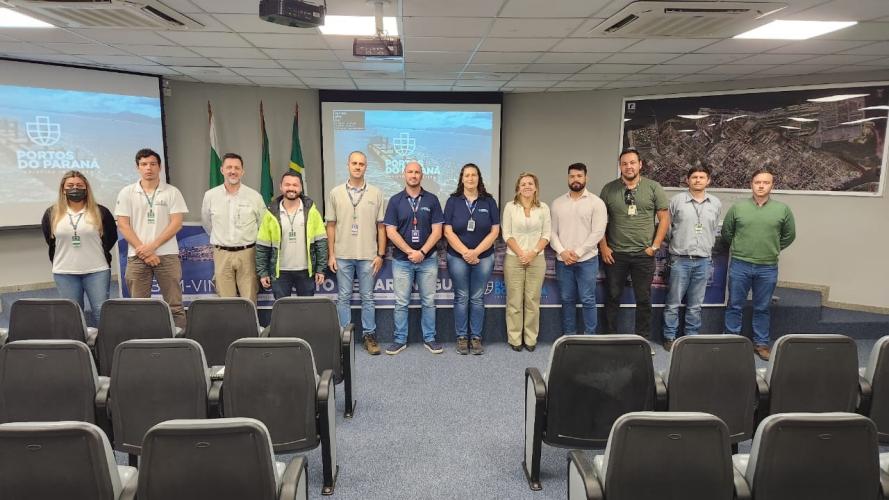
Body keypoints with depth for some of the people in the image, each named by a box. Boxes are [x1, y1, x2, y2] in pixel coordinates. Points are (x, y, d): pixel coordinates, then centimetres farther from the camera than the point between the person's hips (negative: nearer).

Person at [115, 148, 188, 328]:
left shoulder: (172, 192, 4)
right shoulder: (127, 193, 7)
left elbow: (176, 223, -3)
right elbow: (123, 225, 1)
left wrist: (152, 246, -11)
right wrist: (144, 252, -8)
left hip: (167, 255, -1)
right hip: (137, 256, 1)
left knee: (175, 305, -1)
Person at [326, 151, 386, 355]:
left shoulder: (376, 193, 3)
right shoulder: (335, 193, 4)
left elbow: (381, 226, 3)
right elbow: (331, 226, 5)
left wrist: (380, 254, -2)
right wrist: (331, 254, 0)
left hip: (368, 256, 0)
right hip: (342, 255, 1)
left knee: (367, 298, 7)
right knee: (343, 298, 8)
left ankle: (370, 335, 17)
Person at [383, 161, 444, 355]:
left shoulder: (432, 200, 3)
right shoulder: (395, 200, 2)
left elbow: (437, 231, -2)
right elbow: (391, 231, -4)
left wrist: (422, 252, -12)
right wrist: (410, 252, -11)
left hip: (428, 259, 1)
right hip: (402, 260, 0)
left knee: (429, 301, 7)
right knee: (401, 303, 5)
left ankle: (429, 338, 19)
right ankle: (400, 339, 16)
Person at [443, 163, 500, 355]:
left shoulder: (489, 201, 3)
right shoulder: (453, 201, 1)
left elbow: (494, 231, -1)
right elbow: (448, 231, -4)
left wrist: (476, 252, -11)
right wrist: (465, 252, -12)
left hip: (483, 257, 1)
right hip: (458, 257, 0)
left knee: (477, 299, 6)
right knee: (461, 298, 6)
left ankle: (476, 338, 15)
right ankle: (462, 338, 15)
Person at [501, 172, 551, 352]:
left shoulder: (543, 208, 5)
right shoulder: (510, 207, 1)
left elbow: (546, 235, 3)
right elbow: (506, 234, -2)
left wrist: (533, 253, -10)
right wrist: (521, 254, -10)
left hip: (536, 259, 1)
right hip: (514, 258, -1)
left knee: (532, 300, 4)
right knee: (514, 300, 2)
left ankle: (531, 339, 14)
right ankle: (514, 339, 12)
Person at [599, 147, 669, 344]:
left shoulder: (653, 188, 1)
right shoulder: (609, 189, 1)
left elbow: (664, 218, 2)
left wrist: (655, 246, -3)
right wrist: (603, 247, -3)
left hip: (644, 254, 0)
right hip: (615, 254, 0)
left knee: (644, 299, 9)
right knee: (613, 297, 9)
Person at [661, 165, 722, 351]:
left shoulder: (716, 203, 8)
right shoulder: (677, 200, -3)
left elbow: (715, 230, 18)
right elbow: (667, 226, 5)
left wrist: (708, 246, 14)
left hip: (703, 261, 3)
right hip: (680, 259, -2)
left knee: (695, 305, 10)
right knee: (673, 303, 2)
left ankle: (692, 337, 20)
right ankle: (669, 337, 13)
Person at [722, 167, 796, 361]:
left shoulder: (783, 209, 1)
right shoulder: (737, 207, -1)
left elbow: (789, 235, 13)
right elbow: (726, 232, 10)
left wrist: (773, 250, 12)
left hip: (768, 268, 1)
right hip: (740, 266, 0)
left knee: (762, 309, 12)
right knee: (735, 306, 7)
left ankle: (761, 344, 25)